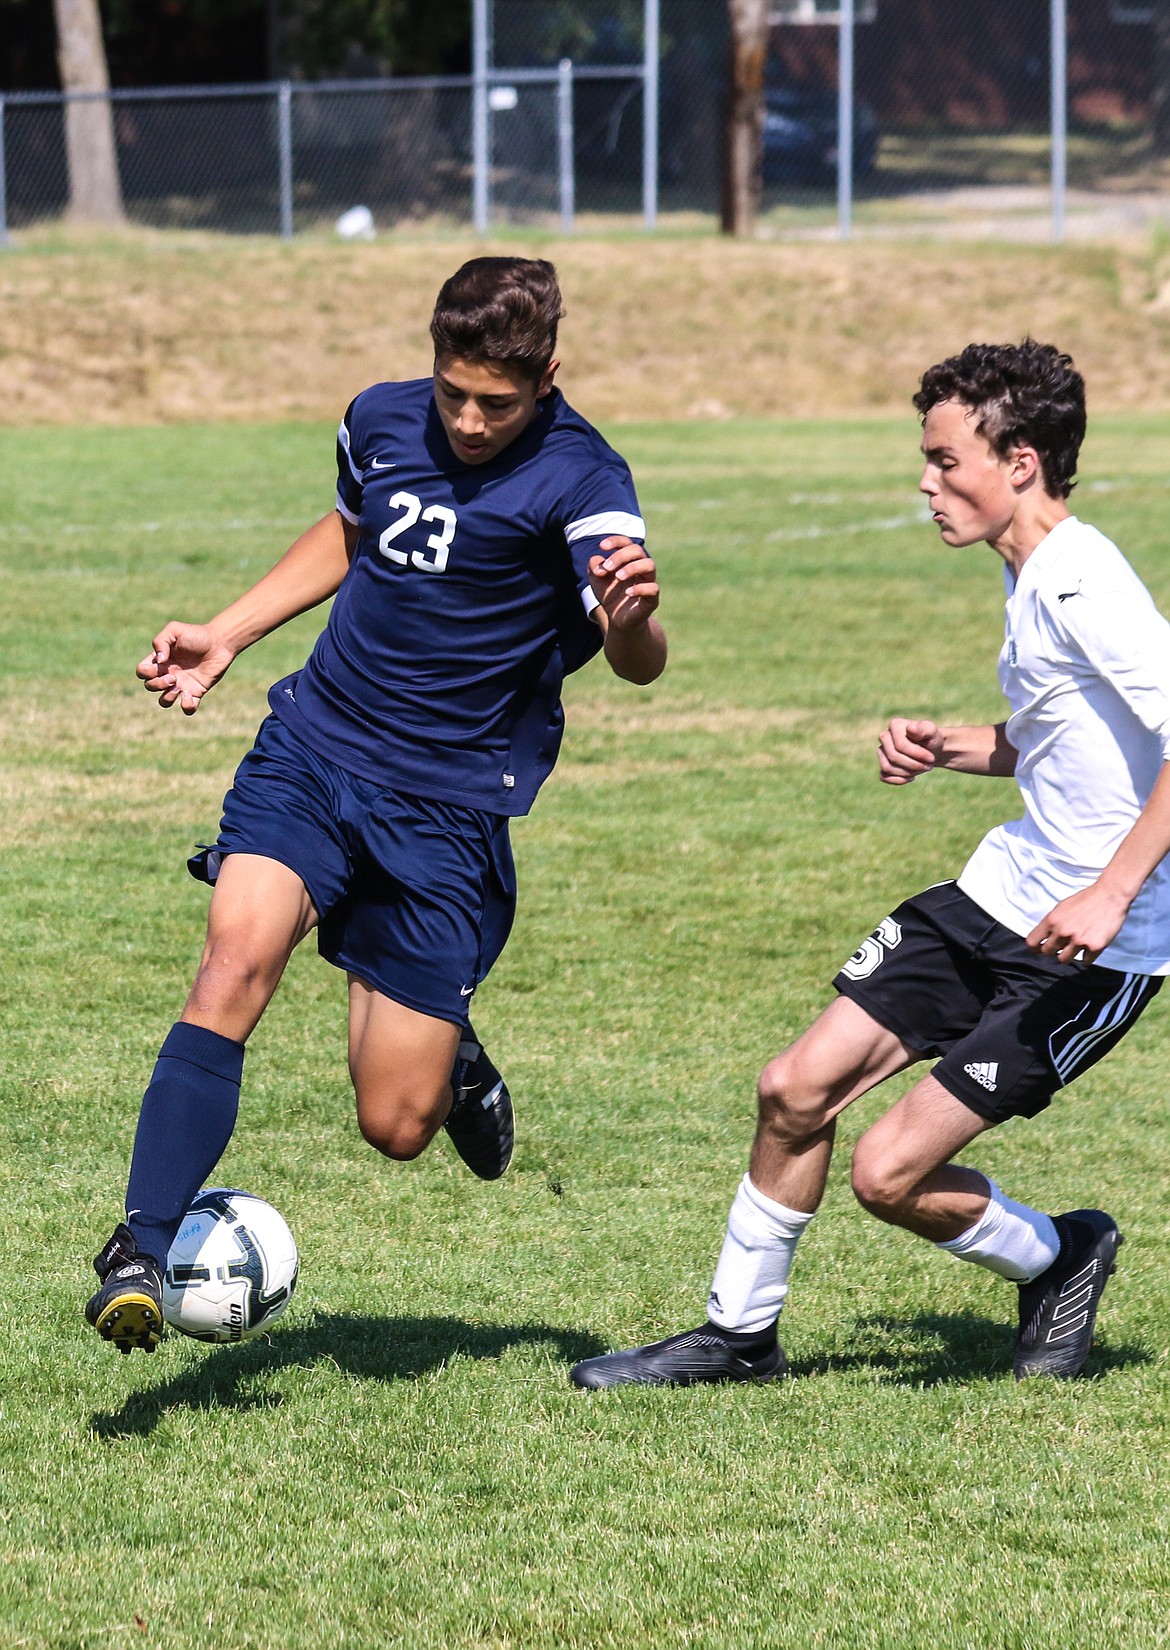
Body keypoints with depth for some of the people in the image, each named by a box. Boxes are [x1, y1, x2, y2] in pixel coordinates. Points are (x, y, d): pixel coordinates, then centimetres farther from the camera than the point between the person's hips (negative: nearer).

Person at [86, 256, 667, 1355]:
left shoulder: (577, 479, -15)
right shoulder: (382, 420, 2)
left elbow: (641, 663, -28)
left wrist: (631, 615, -51)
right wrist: (223, 636, 22)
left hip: (449, 802, -3)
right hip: (311, 753, 3)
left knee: (395, 1128, -2)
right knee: (238, 959, -26)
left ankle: (454, 1057, 35)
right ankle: (139, 1250, -26)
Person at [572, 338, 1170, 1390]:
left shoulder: (1083, 585, -21)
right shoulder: (1029, 576, 10)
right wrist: (954, 748, 9)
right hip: (1000, 896, 9)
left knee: (889, 1174, -9)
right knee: (797, 1089, 6)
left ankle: (1061, 1258, 19)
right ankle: (740, 1334, 23)